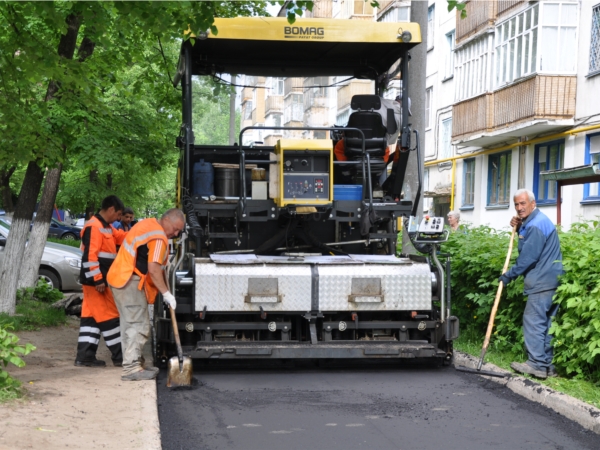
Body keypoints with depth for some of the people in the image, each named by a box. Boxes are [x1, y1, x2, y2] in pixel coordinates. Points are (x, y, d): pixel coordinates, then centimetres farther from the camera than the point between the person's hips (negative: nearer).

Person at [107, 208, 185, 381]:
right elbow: (154, 269, -23)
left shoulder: (148, 224, 16)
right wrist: (166, 293, -17)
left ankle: (134, 363, 21)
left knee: (131, 323, 15)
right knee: (138, 325, -11)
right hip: (130, 282, -11)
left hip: (120, 277, 11)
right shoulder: (159, 237, -16)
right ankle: (131, 368, -14)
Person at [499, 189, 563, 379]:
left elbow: (528, 256, -17)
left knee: (533, 321, -9)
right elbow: (527, 247, 24)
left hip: (542, 282, -11)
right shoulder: (536, 221, 18)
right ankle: (547, 364, 12)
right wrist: (519, 228, 9)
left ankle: (537, 364, -10)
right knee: (546, 323, 10)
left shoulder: (536, 225, -15)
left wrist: (509, 275, -8)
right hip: (551, 281, 11)